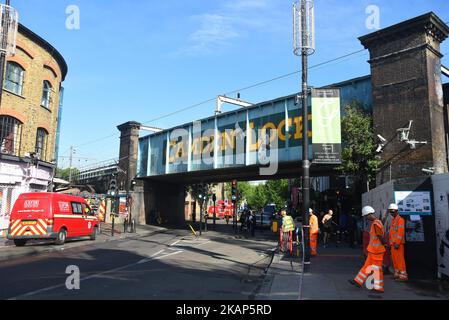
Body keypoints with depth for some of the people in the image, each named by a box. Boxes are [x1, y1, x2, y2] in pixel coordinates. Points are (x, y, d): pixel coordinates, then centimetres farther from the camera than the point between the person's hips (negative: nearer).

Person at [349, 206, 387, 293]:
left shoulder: (376, 224, -23)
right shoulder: (375, 222, 9)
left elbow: (381, 237, -20)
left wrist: (384, 245, -5)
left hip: (376, 250, -10)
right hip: (373, 250, 10)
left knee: (377, 269, 2)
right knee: (367, 265, 15)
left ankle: (379, 288, 14)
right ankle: (358, 282, 25)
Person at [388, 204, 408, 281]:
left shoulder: (400, 220, -11)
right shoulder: (393, 220, 17)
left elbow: (401, 232, -18)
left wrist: (397, 243, -22)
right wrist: (391, 243, 19)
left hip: (398, 243, -9)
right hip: (393, 243, 9)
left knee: (400, 259, -6)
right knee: (394, 259, 13)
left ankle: (403, 275, -2)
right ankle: (397, 274, 22)